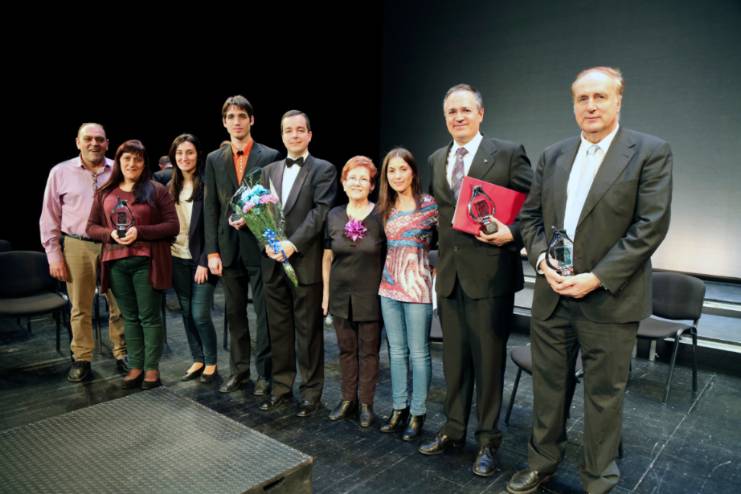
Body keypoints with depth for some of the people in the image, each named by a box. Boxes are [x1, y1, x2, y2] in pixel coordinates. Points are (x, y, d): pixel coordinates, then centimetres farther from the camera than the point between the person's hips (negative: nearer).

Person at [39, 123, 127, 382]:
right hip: (78, 247, 0)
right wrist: (54, 255, 1)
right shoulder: (61, 172, 3)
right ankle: (81, 360, 20)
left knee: (120, 306, 6)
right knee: (80, 309, 8)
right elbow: (50, 218, 5)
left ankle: (122, 354, 20)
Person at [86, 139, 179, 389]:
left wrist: (140, 232, -17)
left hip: (147, 262, -4)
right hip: (116, 263, 4)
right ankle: (135, 367, 21)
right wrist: (111, 234, -9)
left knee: (149, 317, 3)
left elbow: (173, 226, -6)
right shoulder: (105, 193, 11)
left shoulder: (156, 190, -1)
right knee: (129, 317, 12)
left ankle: (152, 368, 12)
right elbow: (91, 227, 12)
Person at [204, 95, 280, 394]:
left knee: (264, 313, 4)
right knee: (234, 313, 13)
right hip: (229, 248, 4)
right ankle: (238, 370, 27)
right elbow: (210, 208, 6)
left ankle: (264, 373, 17)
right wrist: (212, 251, 0)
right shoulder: (214, 159, 9)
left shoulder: (270, 156, -2)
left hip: (260, 246, -4)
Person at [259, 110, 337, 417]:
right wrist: (268, 242, -8)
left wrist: (292, 244, -18)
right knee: (279, 331, 13)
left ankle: (311, 393, 19)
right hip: (274, 263, 5)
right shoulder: (269, 170, 15)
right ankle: (281, 388, 27)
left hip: (306, 263, -4)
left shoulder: (323, 170, 0)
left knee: (308, 332, 5)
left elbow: (320, 212, -11)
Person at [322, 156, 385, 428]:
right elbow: (327, 257, 8)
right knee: (346, 349, 14)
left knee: (368, 351, 8)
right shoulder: (334, 216, 2)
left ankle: (366, 403, 23)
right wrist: (326, 292, 8)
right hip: (341, 295, 4)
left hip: (370, 296, -3)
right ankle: (348, 399, 29)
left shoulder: (381, 216, -9)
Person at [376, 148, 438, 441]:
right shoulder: (387, 208, 10)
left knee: (418, 352, 3)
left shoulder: (429, 205, -6)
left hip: (417, 286, -6)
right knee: (396, 350, 13)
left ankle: (418, 414, 16)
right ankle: (398, 409, 25)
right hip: (389, 286, 6)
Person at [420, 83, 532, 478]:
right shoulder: (437, 159, 12)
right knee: (454, 357, 16)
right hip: (449, 274, 5)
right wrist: (438, 256, 12)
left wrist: (512, 233, -21)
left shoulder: (508, 154, -5)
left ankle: (488, 440, 24)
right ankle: (453, 429, 33)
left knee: (488, 359, 7)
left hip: (489, 273, -5)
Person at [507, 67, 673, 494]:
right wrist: (542, 259, -8)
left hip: (610, 298, -4)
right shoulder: (553, 155, 9)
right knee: (548, 386, 16)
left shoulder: (651, 152, -5)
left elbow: (652, 225, -12)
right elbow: (531, 215, 11)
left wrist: (597, 278, -17)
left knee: (604, 394, 9)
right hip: (552, 295, 4)